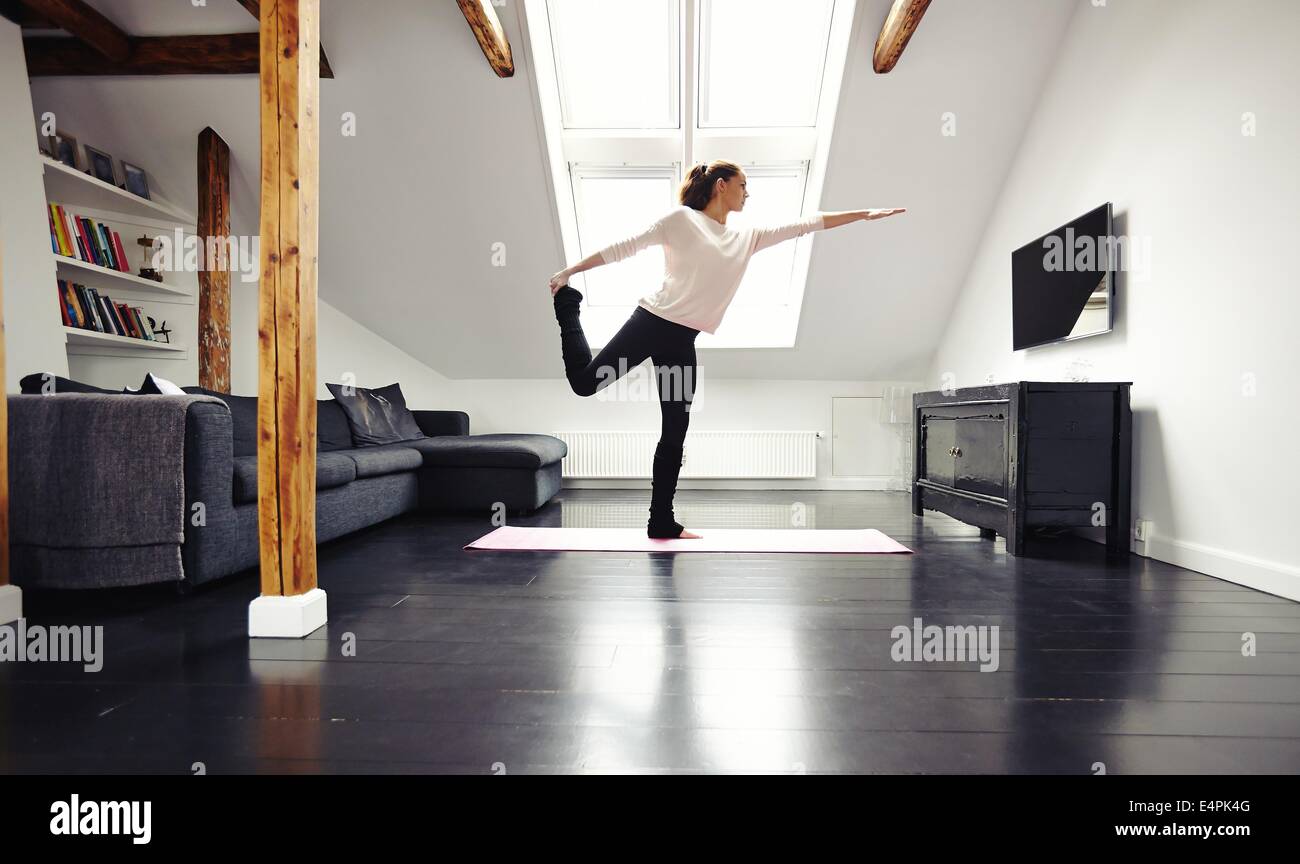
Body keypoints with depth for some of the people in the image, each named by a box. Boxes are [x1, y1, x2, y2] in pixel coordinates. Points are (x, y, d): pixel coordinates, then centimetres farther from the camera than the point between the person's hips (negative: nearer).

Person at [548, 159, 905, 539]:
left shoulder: (746, 238, 18)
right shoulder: (681, 218, 1)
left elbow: (806, 224, 19)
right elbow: (626, 247, -2)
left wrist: (866, 213, 21)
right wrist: (569, 271, -3)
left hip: (682, 342, 5)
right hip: (651, 322, -5)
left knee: (674, 434, 4)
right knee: (584, 381, -5)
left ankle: (662, 522, 13)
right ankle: (567, 303, 22)